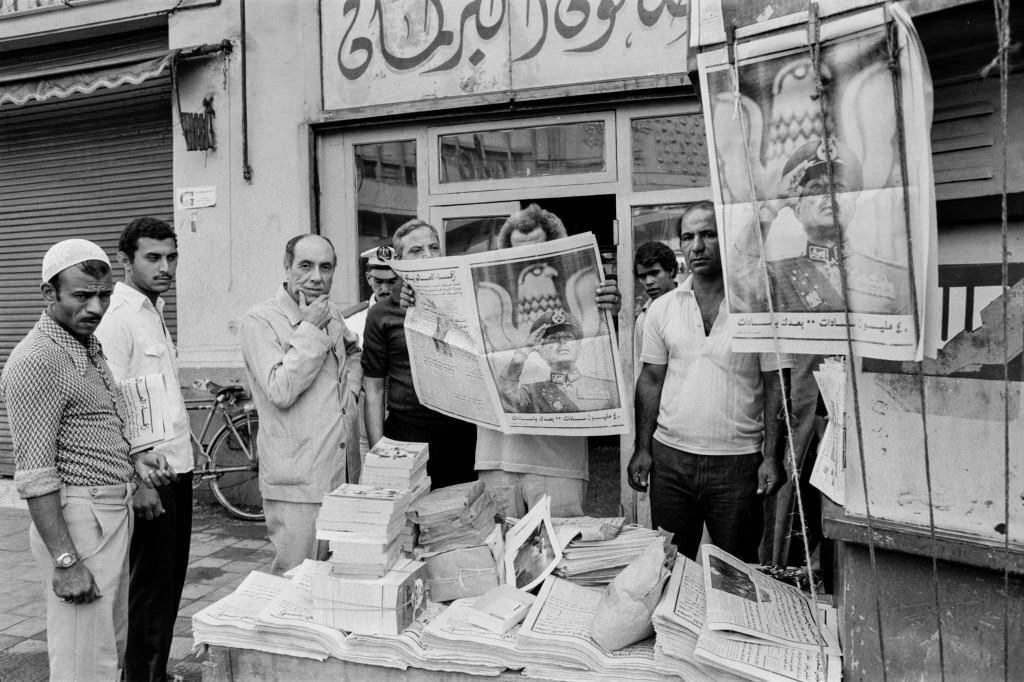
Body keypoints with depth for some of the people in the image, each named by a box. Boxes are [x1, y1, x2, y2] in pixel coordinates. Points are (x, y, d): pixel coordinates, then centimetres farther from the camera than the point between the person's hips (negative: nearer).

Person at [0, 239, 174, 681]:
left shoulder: (89, 346, 12)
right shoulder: (37, 360, -17)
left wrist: (134, 460, 7)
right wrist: (65, 561, -22)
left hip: (113, 513, 10)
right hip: (80, 519, -9)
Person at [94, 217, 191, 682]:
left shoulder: (154, 311, 13)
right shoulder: (116, 317, -15)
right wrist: (138, 480, -20)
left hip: (177, 467, 9)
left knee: (171, 582, 17)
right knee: (149, 587, 3)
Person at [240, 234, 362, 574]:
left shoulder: (331, 314, 11)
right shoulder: (261, 320, -11)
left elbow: (353, 352, 32)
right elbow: (281, 391, -22)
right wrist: (309, 329, -19)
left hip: (336, 469, 7)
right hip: (295, 482, -7)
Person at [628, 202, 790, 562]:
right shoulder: (661, 308, 5)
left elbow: (775, 386, -2)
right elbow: (650, 381, 8)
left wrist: (771, 457, -7)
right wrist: (642, 449, 4)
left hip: (738, 460, -2)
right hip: (669, 456, 3)